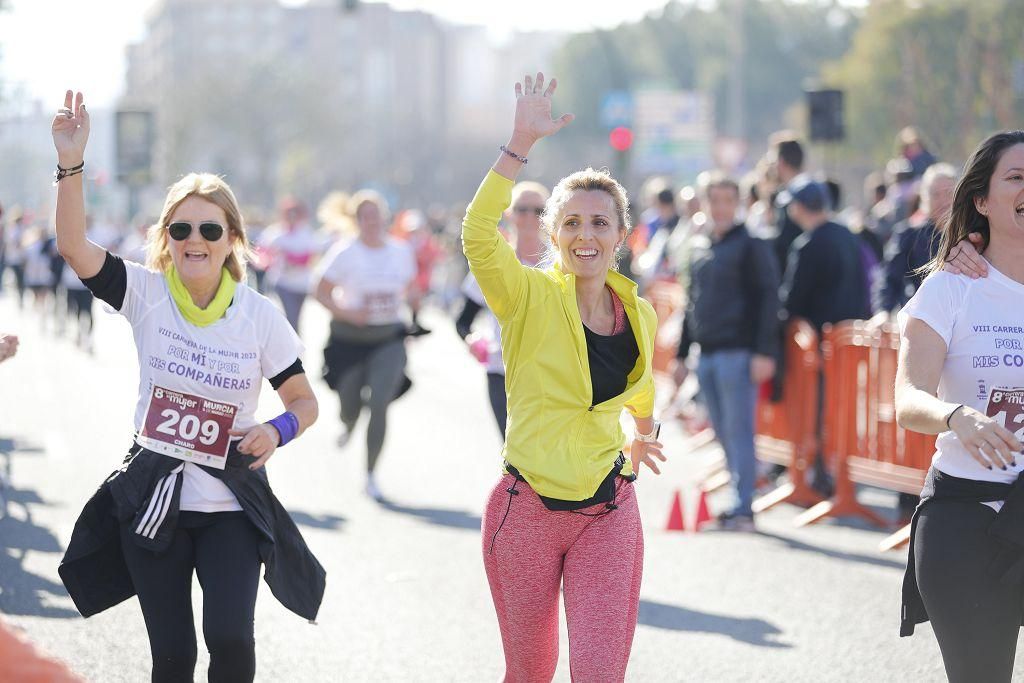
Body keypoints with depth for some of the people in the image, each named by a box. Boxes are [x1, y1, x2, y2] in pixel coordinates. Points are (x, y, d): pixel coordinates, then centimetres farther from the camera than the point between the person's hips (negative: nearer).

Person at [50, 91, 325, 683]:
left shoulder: (260, 315, -4)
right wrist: (71, 165, -29)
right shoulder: (146, 294, -4)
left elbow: (304, 400, 5)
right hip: (152, 500, 1)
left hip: (231, 506, -1)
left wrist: (277, 430, -16)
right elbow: (73, 245, -17)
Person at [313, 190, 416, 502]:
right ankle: (347, 426, 52)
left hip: (389, 338, 1)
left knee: (380, 405, -13)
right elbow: (321, 289, -4)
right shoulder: (345, 253, -7)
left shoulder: (401, 251, 3)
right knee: (350, 404, 11)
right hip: (351, 337, -1)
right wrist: (346, 312, -17)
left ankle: (371, 475, -3)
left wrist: (399, 307, 2)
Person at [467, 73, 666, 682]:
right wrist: (522, 144, -31)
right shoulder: (530, 297, -8)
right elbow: (478, 235, -28)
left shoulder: (639, 315, 5)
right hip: (527, 510, -2)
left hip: (608, 512, 2)